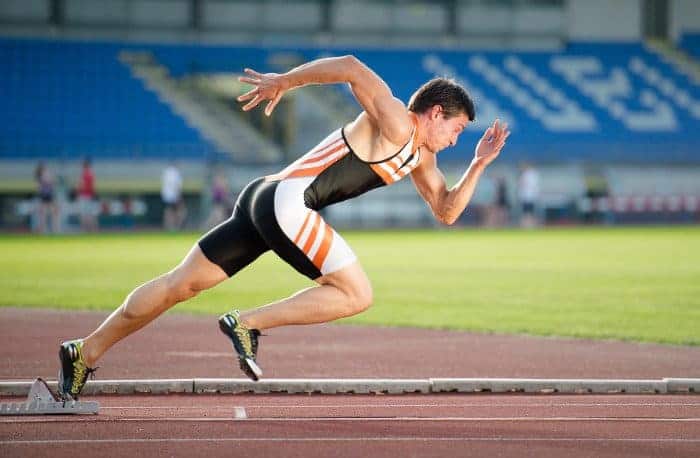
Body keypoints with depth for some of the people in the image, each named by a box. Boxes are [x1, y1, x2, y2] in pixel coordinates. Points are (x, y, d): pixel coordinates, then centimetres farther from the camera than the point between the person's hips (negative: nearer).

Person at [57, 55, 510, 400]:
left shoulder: (420, 157, 22)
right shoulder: (396, 123, -7)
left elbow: (447, 211, 27)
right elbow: (350, 67, -17)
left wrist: (479, 164, 16)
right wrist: (284, 81, -17)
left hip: (267, 202, 10)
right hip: (285, 199, -10)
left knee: (180, 284, 9)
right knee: (357, 294, -8)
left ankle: (85, 352, 12)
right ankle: (248, 324, -10)